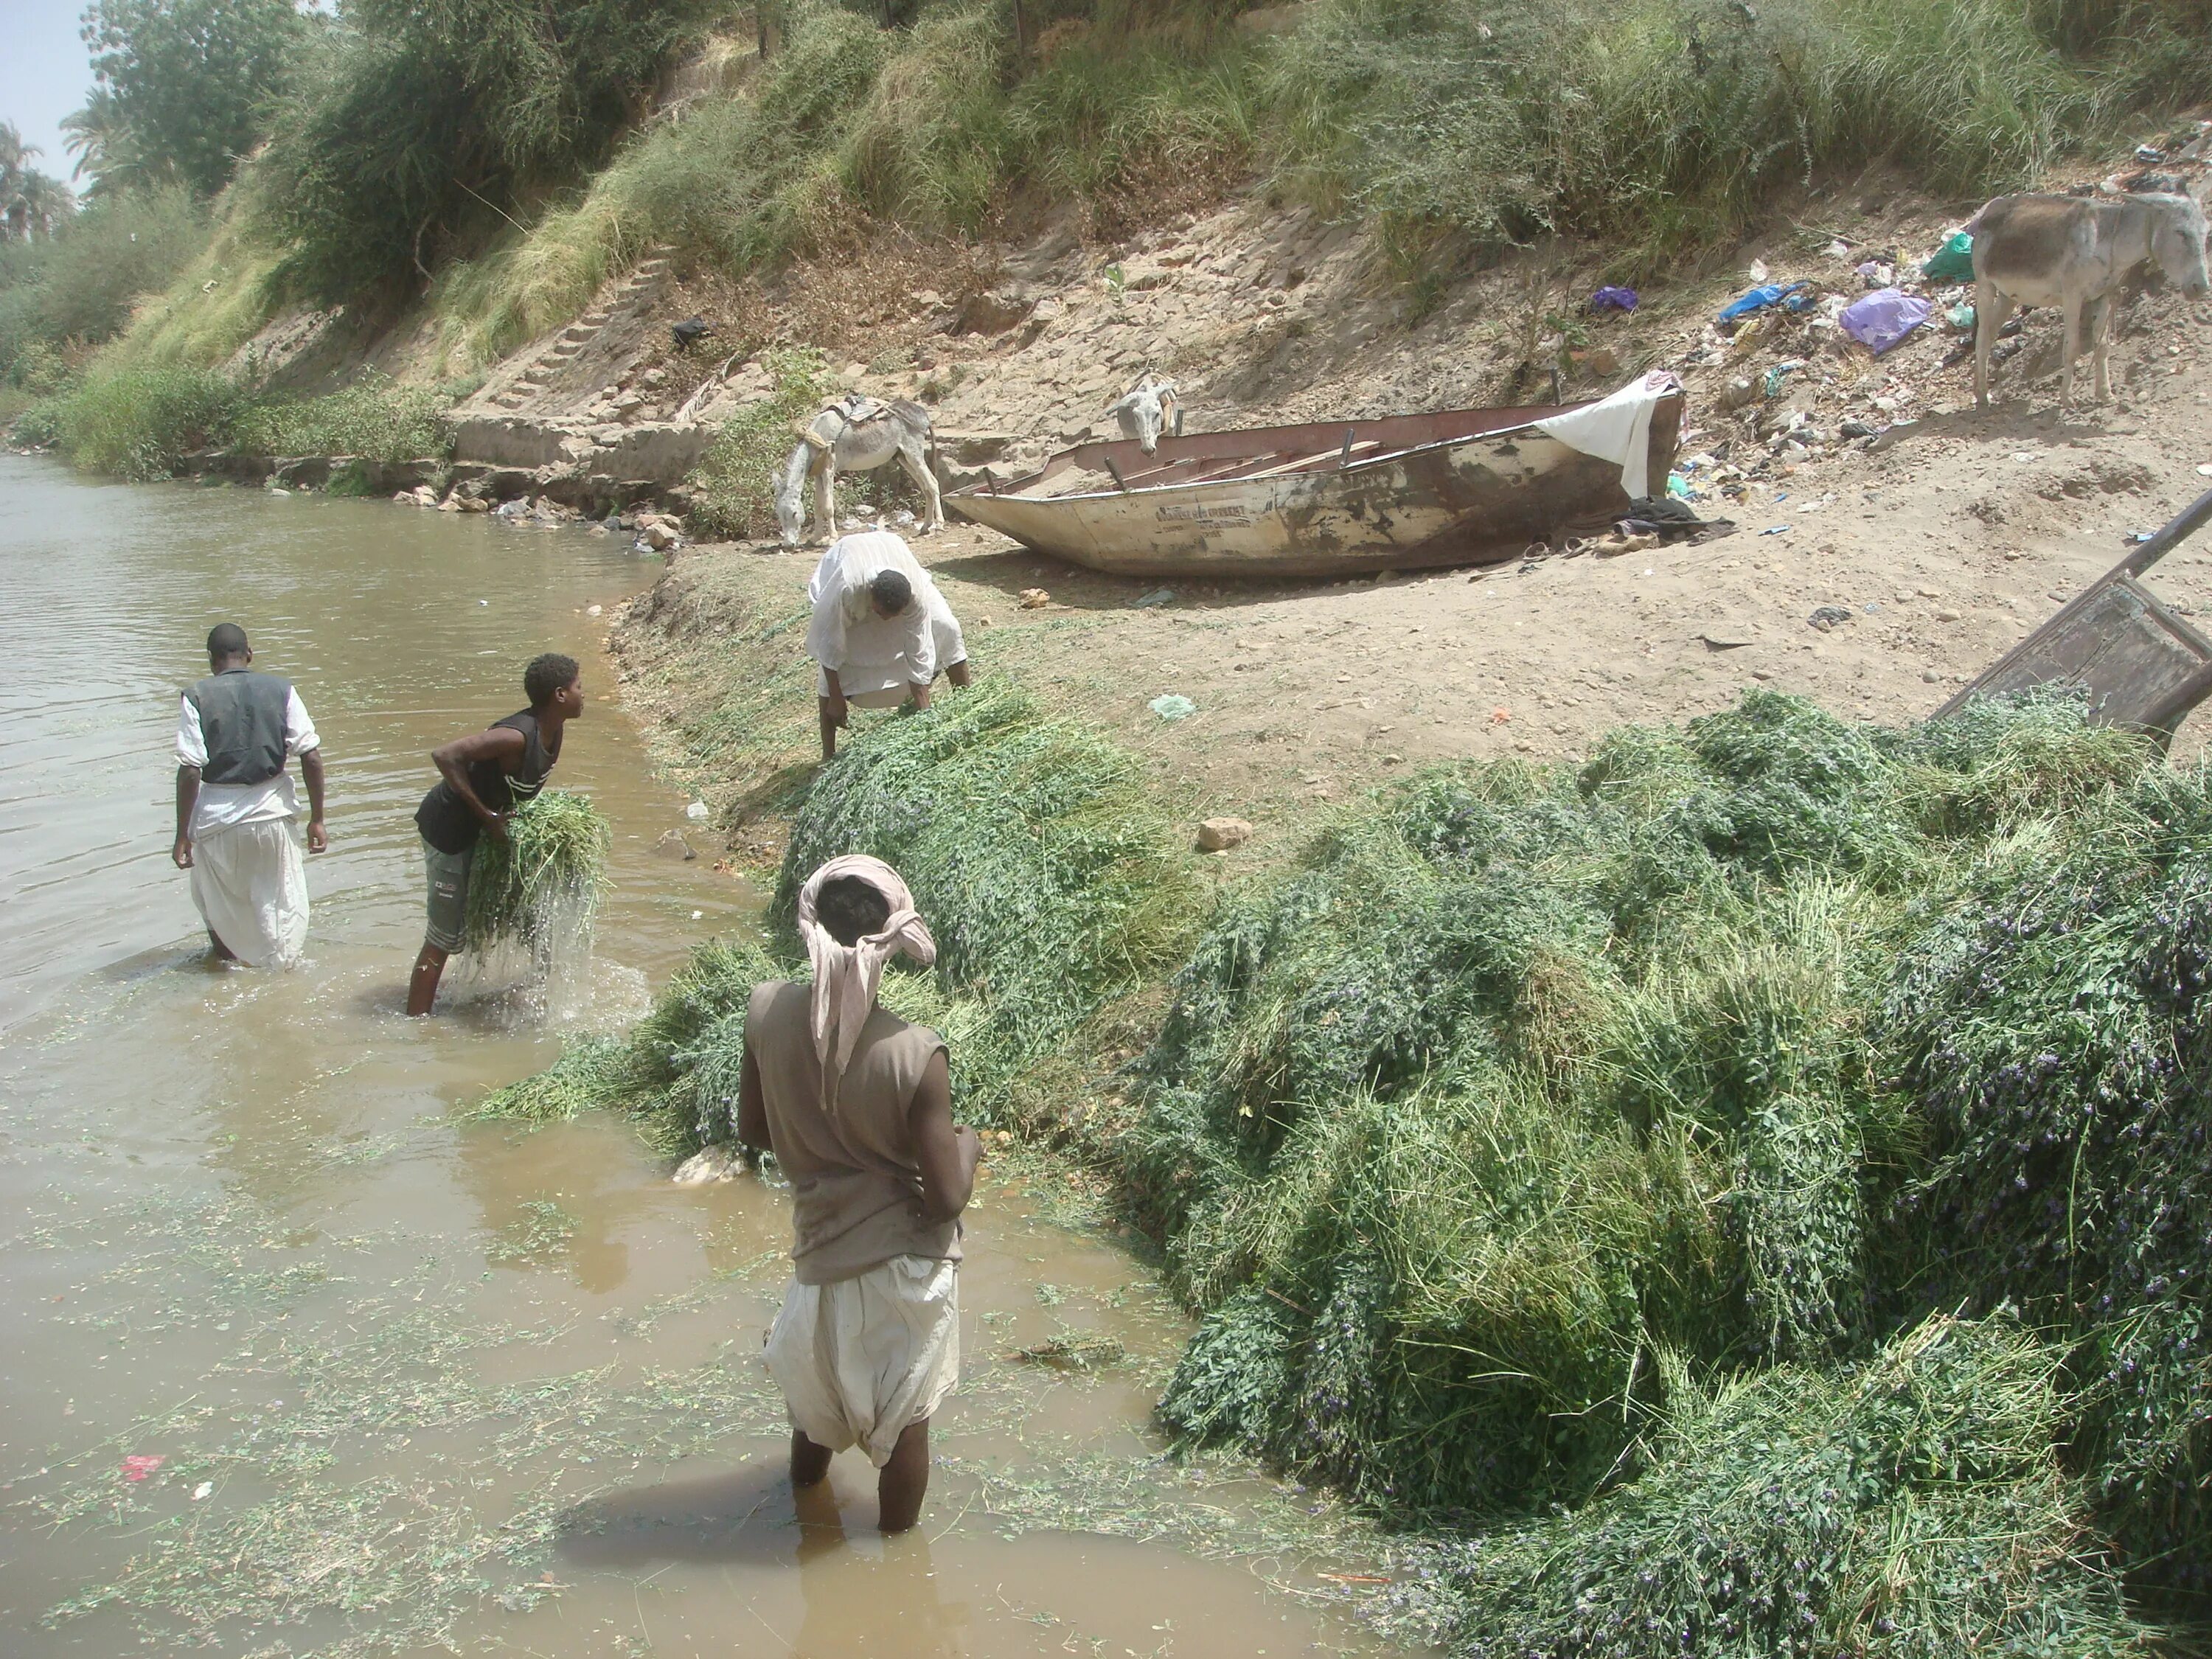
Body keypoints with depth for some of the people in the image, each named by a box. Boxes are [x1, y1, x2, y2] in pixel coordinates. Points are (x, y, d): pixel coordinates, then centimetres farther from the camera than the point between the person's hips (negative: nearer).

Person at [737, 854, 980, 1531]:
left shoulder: (767, 1011, -16)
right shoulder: (914, 1054, -27)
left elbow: (753, 1131, 1)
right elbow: (946, 1199, -20)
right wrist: (968, 1144, 0)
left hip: (819, 1251, 4)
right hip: (905, 1266, -3)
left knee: (815, 1380, 33)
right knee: (905, 1416, 20)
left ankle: (805, 1488, 59)